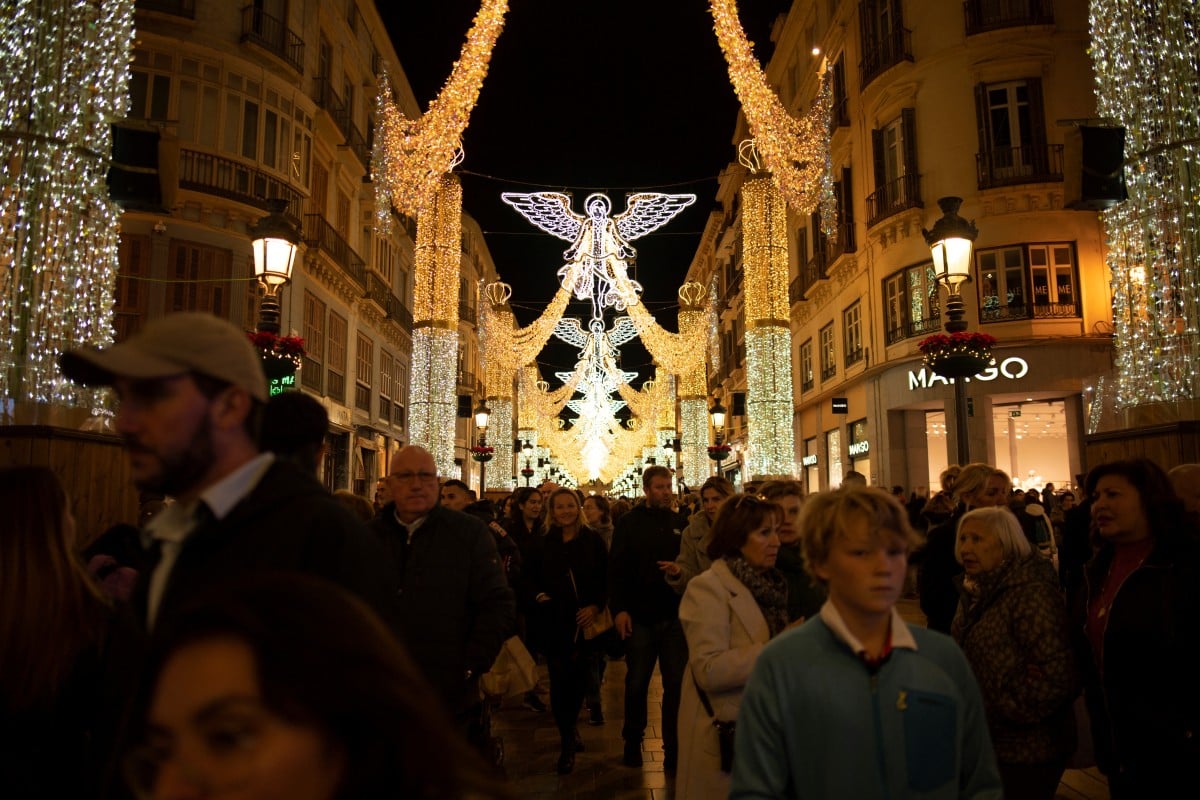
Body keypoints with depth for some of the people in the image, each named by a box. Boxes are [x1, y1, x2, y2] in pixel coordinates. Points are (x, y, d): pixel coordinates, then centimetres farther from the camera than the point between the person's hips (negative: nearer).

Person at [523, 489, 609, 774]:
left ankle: (569, 731, 33)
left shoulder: (593, 540, 0)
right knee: (559, 680, -3)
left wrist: (596, 606, -10)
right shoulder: (544, 543, 4)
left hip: (585, 621, 0)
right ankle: (568, 741, 13)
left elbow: (606, 578, 1)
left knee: (580, 677, 6)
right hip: (554, 621, 0)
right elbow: (530, 576, 14)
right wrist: (538, 595, -3)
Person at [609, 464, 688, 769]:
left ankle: (673, 746, 17)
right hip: (640, 617, -2)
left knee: (676, 684, 5)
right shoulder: (629, 523, -1)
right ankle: (632, 742, 27)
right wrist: (619, 609, -13)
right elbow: (616, 568, -6)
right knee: (636, 683, 10)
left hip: (675, 617, 2)